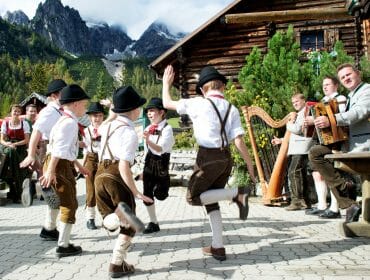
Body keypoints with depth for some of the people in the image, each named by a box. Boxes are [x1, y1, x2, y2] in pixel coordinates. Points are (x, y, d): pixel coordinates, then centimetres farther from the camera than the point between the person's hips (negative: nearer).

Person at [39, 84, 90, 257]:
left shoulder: (67, 121, 16)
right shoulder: (70, 122, -18)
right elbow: (59, 148, -27)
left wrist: (78, 165, 30)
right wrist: (50, 171, -32)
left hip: (64, 165, 10)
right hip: (59, 166, -10)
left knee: (70, 204, 17)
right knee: (69, 206, -2)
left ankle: (64, 241, 27)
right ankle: (63, 246, 6)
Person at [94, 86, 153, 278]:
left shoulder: (108, 125, 10)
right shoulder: (129, 132, -13)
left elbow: (100, 129, 39)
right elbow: (124, 166, -22)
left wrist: (112, 114, 39)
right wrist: (135, 192, -21)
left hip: (100, 174, 7)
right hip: (116, 176, -7)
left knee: (109, 221, 16)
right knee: (129, 225, 12)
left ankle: (114, 217, -20)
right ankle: (117, 265, 10)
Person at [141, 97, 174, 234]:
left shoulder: (167, 128, -14)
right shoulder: (148, 129, 7)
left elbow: (161, 149, -28)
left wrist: (148, 140, -45)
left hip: (161, 164, -6)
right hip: (149, 164, 6)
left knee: (160, 195, -1)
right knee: (147, 194, 4)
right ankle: (153, 223, 16)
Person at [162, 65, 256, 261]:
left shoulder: (199, 103, -6)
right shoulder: (232, 109, 4)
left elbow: (167, 103, 5)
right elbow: (239, 142, -2)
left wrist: (166, 83, 23)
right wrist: (250, 166, 6)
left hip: (208, 157, -6)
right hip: (226, 157, 6)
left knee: (193, 197, 9)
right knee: (210, 200, 18)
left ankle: (237, 193, -9)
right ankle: (218, 247, 20)